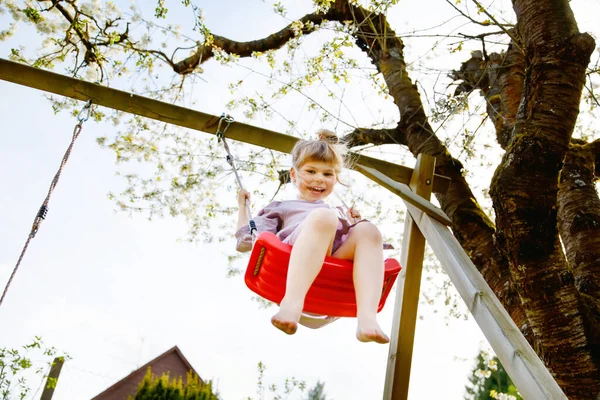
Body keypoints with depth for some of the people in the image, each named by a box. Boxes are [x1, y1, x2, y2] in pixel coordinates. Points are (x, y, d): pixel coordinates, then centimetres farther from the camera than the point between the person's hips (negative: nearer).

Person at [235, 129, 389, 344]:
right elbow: (245, 242, 21)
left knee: (368, 230, -26)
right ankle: (292, 303, -51)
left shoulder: (339, 213, 41)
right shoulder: (280, 208, 33)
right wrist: (242, 206, 24)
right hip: (292, 262, -3)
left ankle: (367, 318, -45)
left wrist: (355, 224, 19)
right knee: (323, 216, -32)